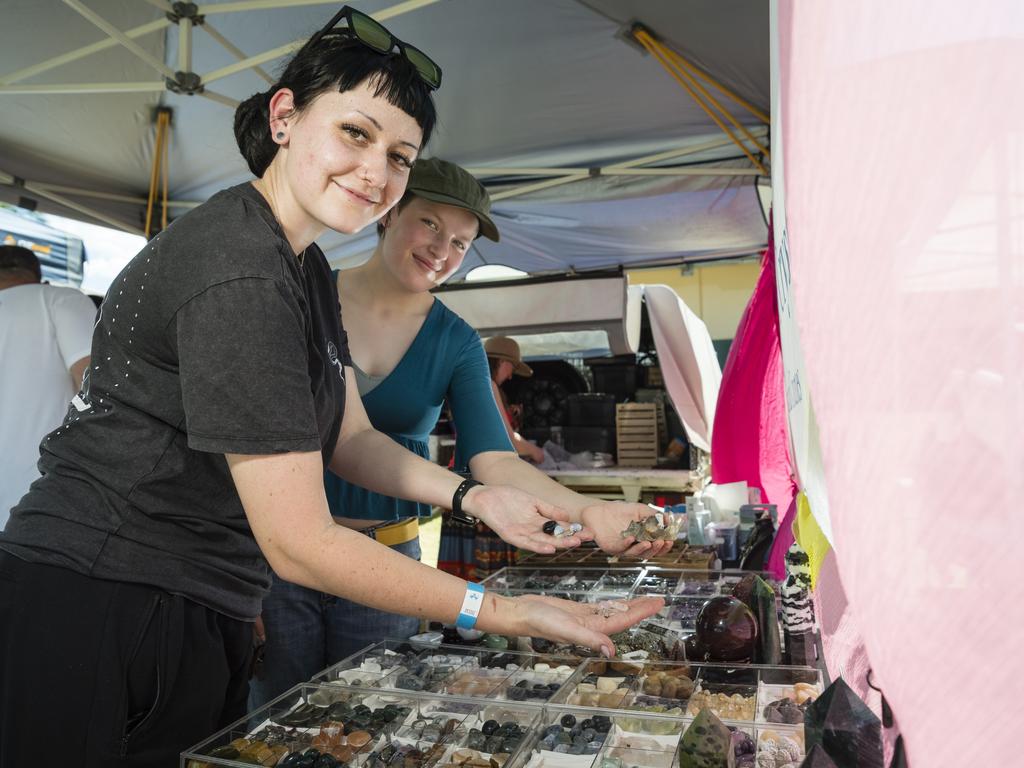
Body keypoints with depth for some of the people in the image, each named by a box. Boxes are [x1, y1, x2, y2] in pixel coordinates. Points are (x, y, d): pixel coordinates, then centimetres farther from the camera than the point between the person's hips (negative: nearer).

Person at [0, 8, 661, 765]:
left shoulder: (306, 267, 7)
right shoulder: (240, 277, -24)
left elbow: (349, 437, 8)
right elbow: (301, 545, -24)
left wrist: (475, 497, -5)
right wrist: (500, 612, -19)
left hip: (204, 620, 9)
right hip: (100, 614, -9)